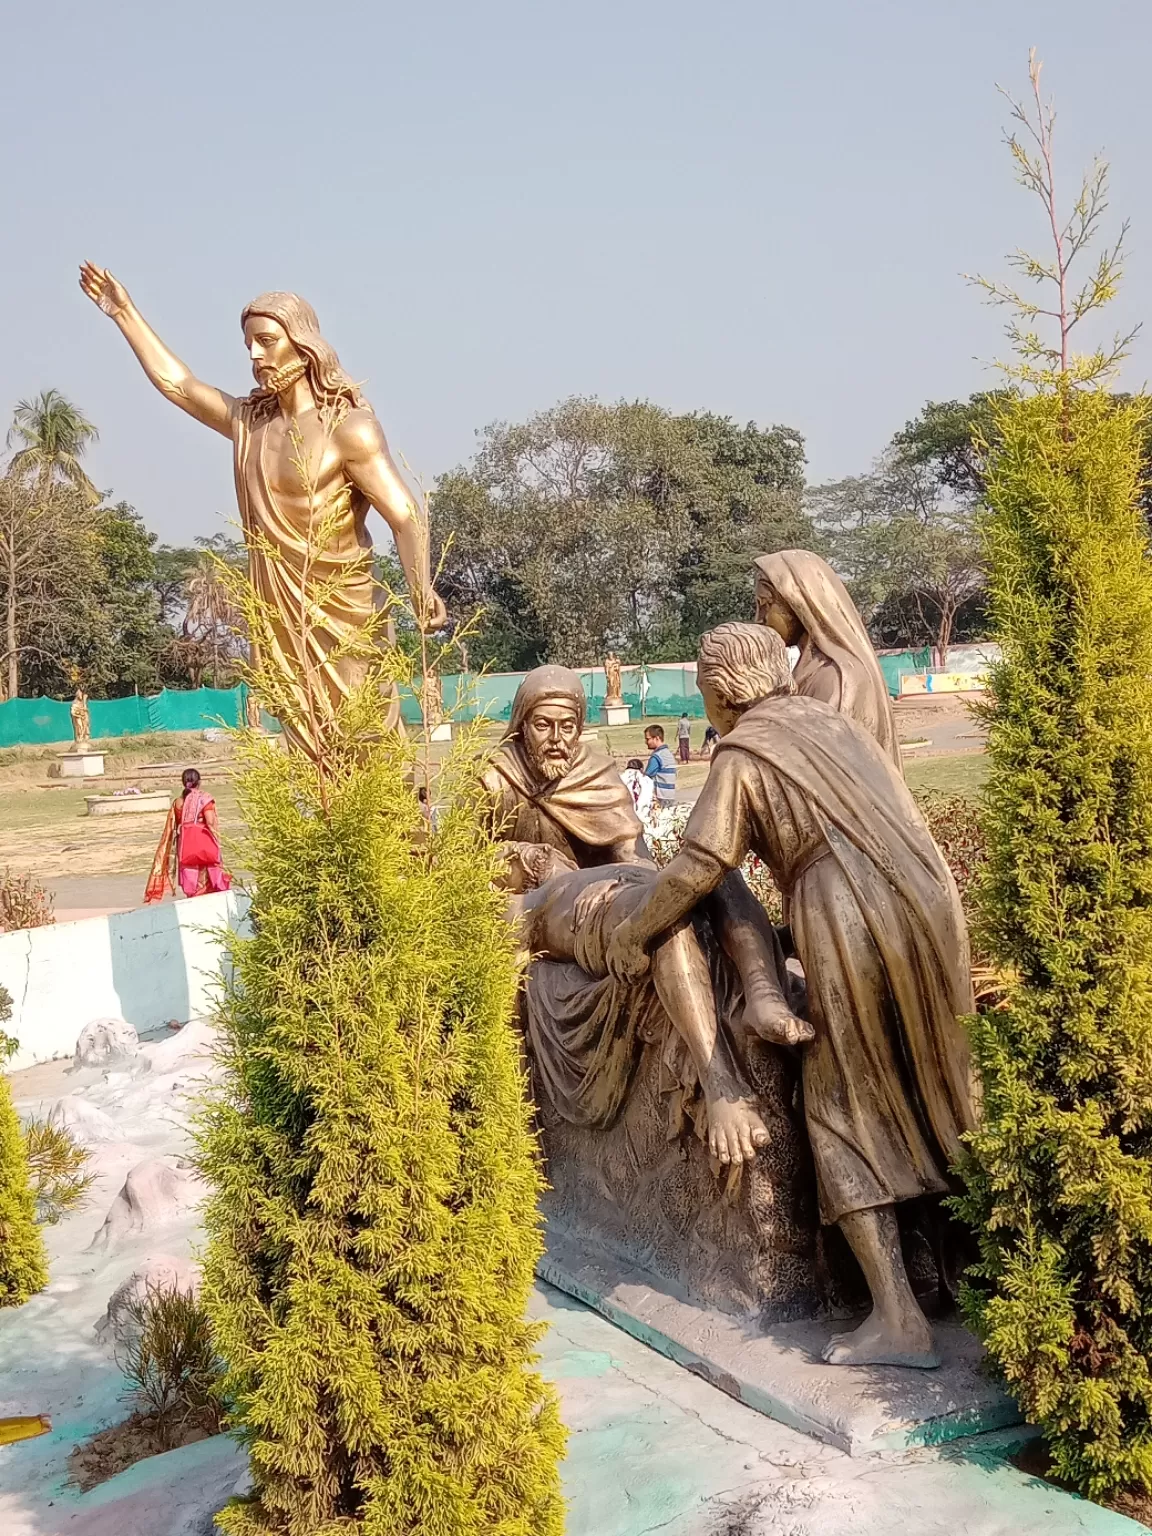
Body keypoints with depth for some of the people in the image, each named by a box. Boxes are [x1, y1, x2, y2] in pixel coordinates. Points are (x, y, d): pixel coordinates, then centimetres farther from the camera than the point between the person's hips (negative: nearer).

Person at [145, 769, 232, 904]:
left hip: (186, 845, 3)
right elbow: (210, 823, -14)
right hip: (204, 843, -3)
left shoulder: (178, 801, 4)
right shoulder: (205, 798, -8)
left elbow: (173, 828, 7)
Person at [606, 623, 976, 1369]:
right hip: (930, 905, 7)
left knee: (848, 1114, 2)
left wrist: (631, 935, 4)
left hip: (852, 932, -7)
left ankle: (898, 1318, 0)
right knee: (927, 1094, 19)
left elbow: (698, 866, -8)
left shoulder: (743, 754, -3)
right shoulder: (829, 718, 18)